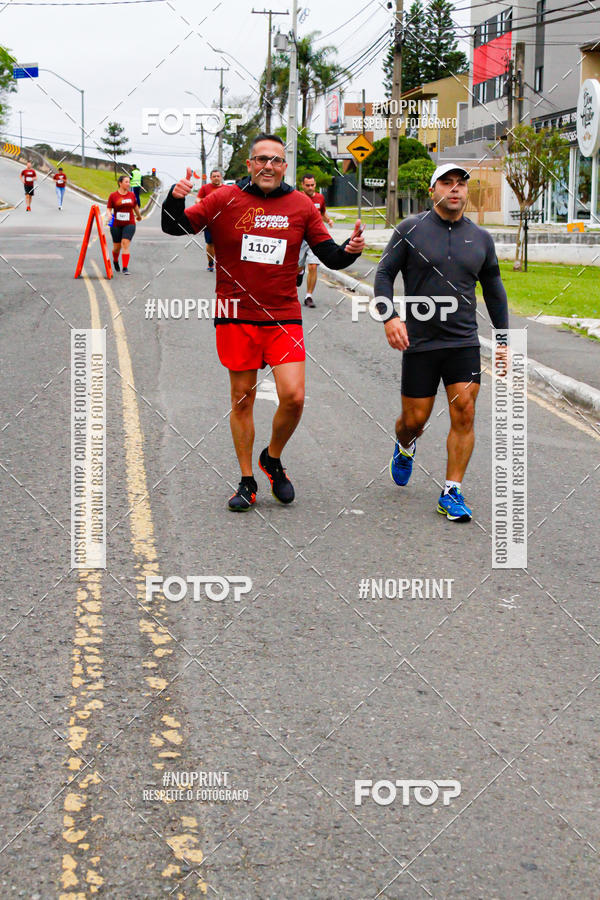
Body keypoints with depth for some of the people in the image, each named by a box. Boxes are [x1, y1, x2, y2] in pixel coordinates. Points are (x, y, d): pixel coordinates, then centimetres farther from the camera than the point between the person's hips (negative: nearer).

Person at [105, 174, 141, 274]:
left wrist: (139, 216, 36)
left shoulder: (131, 194, 4)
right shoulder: (113, 195, -3)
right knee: (117, 247, 9)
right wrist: (109, 215, -25)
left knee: (125, 244, -15)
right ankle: (115, 261, 41)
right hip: (116, 225, 0)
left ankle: (125, 268, -15)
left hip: (129, 224, 0)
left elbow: (135, 206, 21)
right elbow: (108, 209, -3)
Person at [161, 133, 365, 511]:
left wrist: (349, 250, -12)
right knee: (243, 398, 6)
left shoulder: (301, 205, 4)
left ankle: (273, 458, 19)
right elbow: (175, 227, 0)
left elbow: (329, 255, 9)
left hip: (284, 317, 1)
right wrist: (176, 199, -20)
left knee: (293, 397, -10)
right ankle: (247, 482, 20)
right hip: (237, 316, -1)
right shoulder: (225, 199, 0)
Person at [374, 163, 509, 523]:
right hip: (419, 343, -2)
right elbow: (384, 274, 0)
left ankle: (452, 492, 1)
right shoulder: (410, 229, 0)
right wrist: (389, 316, -16)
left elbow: (494, 289, 16)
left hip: (464, 343, 2)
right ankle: (406, 449, 40)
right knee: (414, 419, 4)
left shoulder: (480, 237, 8)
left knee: (464, 415, -8)